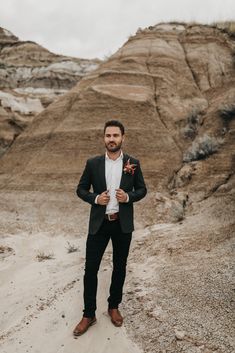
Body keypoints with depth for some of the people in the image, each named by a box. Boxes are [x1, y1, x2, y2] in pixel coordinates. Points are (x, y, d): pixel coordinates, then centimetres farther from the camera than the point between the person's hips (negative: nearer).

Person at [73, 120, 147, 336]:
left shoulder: (133, 163, -2)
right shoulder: (93, 163, -2)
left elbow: (142, 189, 5)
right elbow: (81, 189, 4)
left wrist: (129, 197, -16)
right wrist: (95, 198, -15)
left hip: (123, 224, 1)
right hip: (99, 223, 0)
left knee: (119, 267, 14)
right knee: (91, 269, 2)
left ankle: (114, 307, 35)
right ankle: (89, 315, 18)